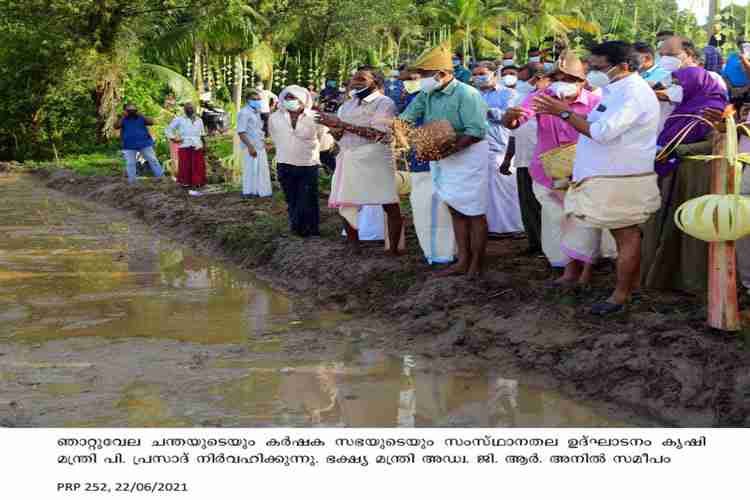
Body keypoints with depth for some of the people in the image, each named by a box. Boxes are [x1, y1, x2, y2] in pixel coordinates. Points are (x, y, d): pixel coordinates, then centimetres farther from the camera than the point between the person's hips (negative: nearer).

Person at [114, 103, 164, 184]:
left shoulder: (141, 118, 3)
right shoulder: (123, 119, 2)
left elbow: (151, 122, -9)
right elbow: (116, 126, -14)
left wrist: (141, 115, -13)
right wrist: (123, 116, -17)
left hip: (144, 144, 0)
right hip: (129, 146, 0)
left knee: (153, 160, 4)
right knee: (130, 164, 3)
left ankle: (161, 177, 12)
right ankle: (131, 182, 12)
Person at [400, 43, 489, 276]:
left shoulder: (466, 94, -17)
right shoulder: (427, 95, 6)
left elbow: (476, 132, -23)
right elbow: (407, 117, 0)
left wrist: (450, 148, -31)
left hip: (468, 155, -8)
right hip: (444, 159, 8)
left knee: (474, 212, 0)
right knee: (455, 211, 12)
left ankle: (476, 264, 9)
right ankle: (463, 261, 21)